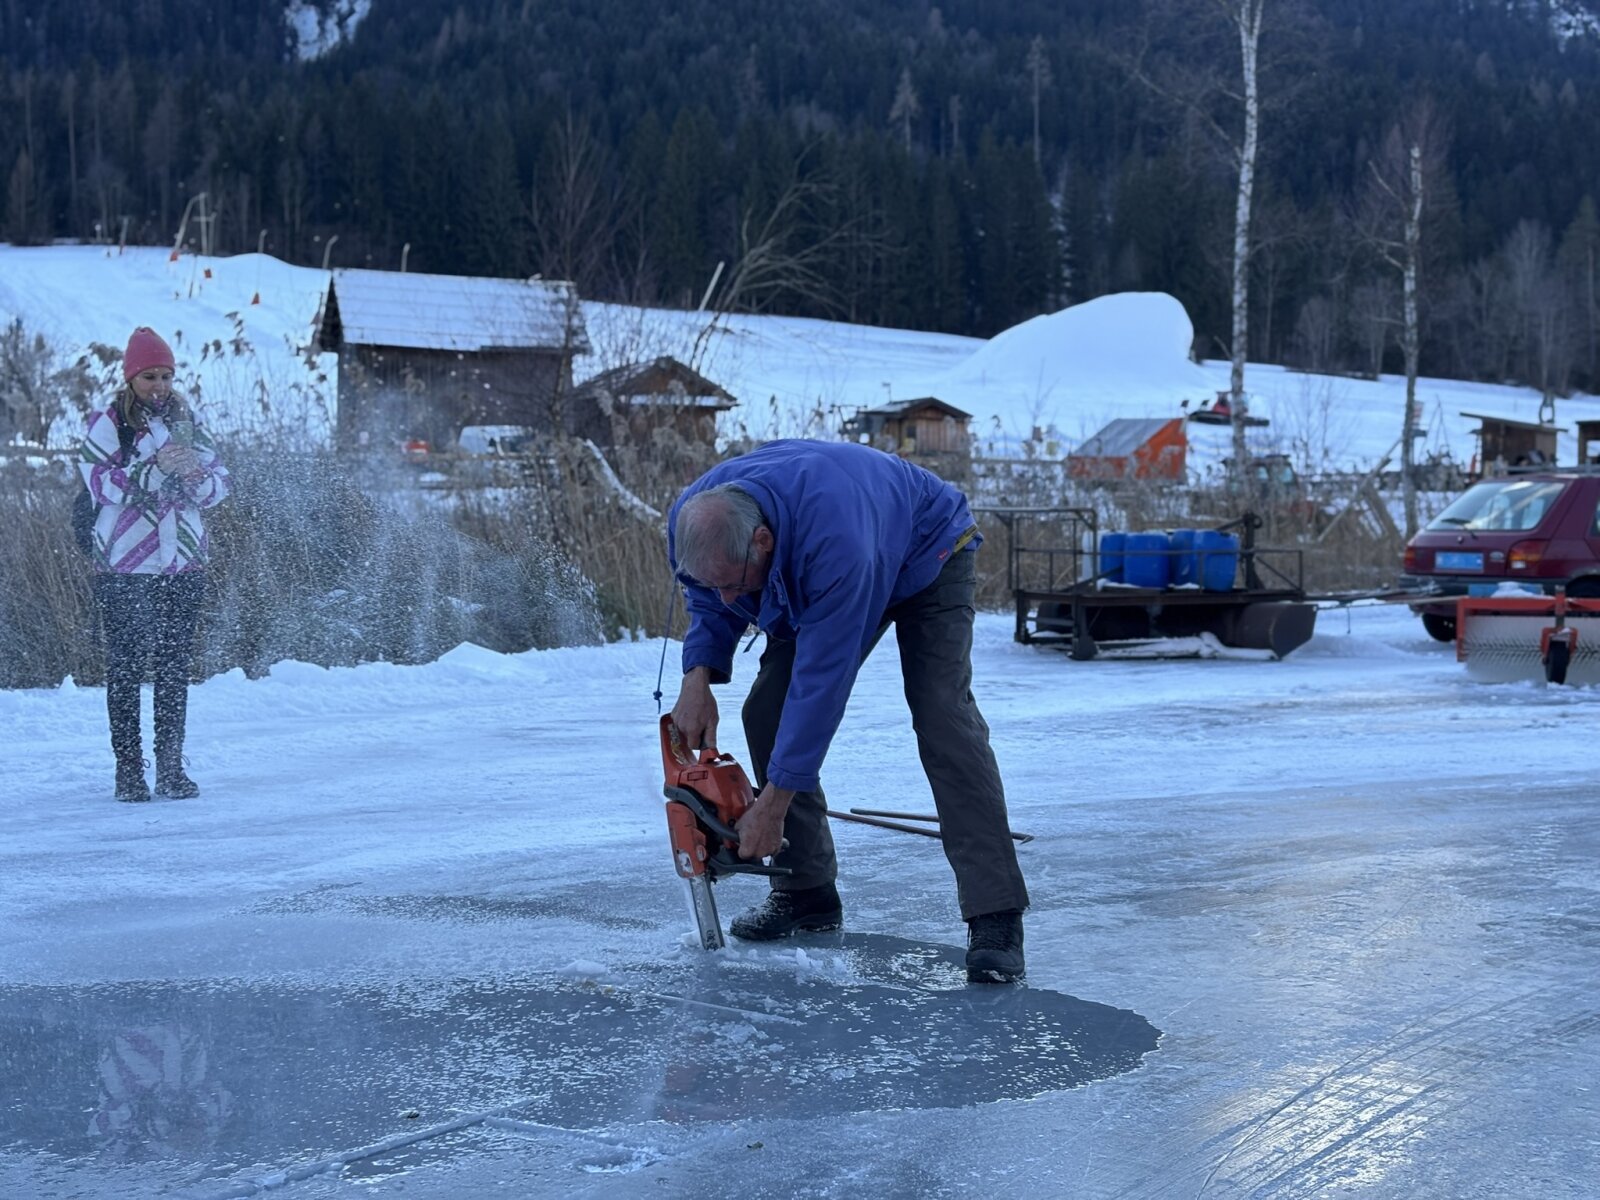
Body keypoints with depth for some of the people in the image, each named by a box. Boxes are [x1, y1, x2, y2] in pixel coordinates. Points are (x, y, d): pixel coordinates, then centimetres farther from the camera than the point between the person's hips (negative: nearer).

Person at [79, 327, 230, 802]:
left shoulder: (187, 421, 10)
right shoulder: (106, 424, -2)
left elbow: (219, 482, 6)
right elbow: (100, 482, -14)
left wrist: (197, 477, -16)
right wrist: (156, 468, -24)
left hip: (184, 565, 4)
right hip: (124, 568, -4)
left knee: (175, 669, 5)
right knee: (126, 668, -2)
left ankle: (171, 769, 11)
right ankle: (128, 770, 4)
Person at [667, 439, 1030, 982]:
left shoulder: (832, 543, -46)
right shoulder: (692, 524, -26)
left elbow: (821, 680, -40)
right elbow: (708, 607, -3)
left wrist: (772, 805, -35)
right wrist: (698, 678, -23)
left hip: (926, 555, -7)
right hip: (808, 573, 7)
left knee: (942, 717, -23)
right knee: (767, 712, -7)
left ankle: (995, 919, -25)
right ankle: (805, 892, 4)